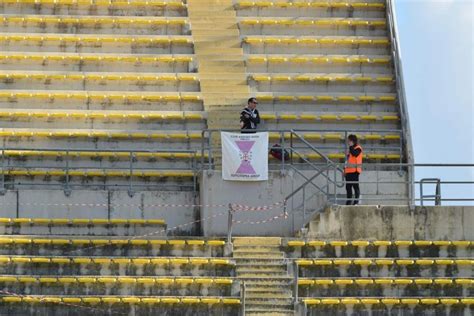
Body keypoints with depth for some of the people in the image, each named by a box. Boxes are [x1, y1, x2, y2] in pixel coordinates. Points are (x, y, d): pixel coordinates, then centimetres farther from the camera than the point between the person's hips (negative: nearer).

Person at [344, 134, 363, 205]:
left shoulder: (358, 148, -5)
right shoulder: (350, 149, 22)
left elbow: (354, 154, -28)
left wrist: (351, 146, -16)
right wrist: (345, 169, 22)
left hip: (354, 171, -9)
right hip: (348, 171, 9)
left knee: (355, 186, -7)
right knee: (348, 187, 9)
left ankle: (356, 201, -6)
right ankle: (348, 201, 14)